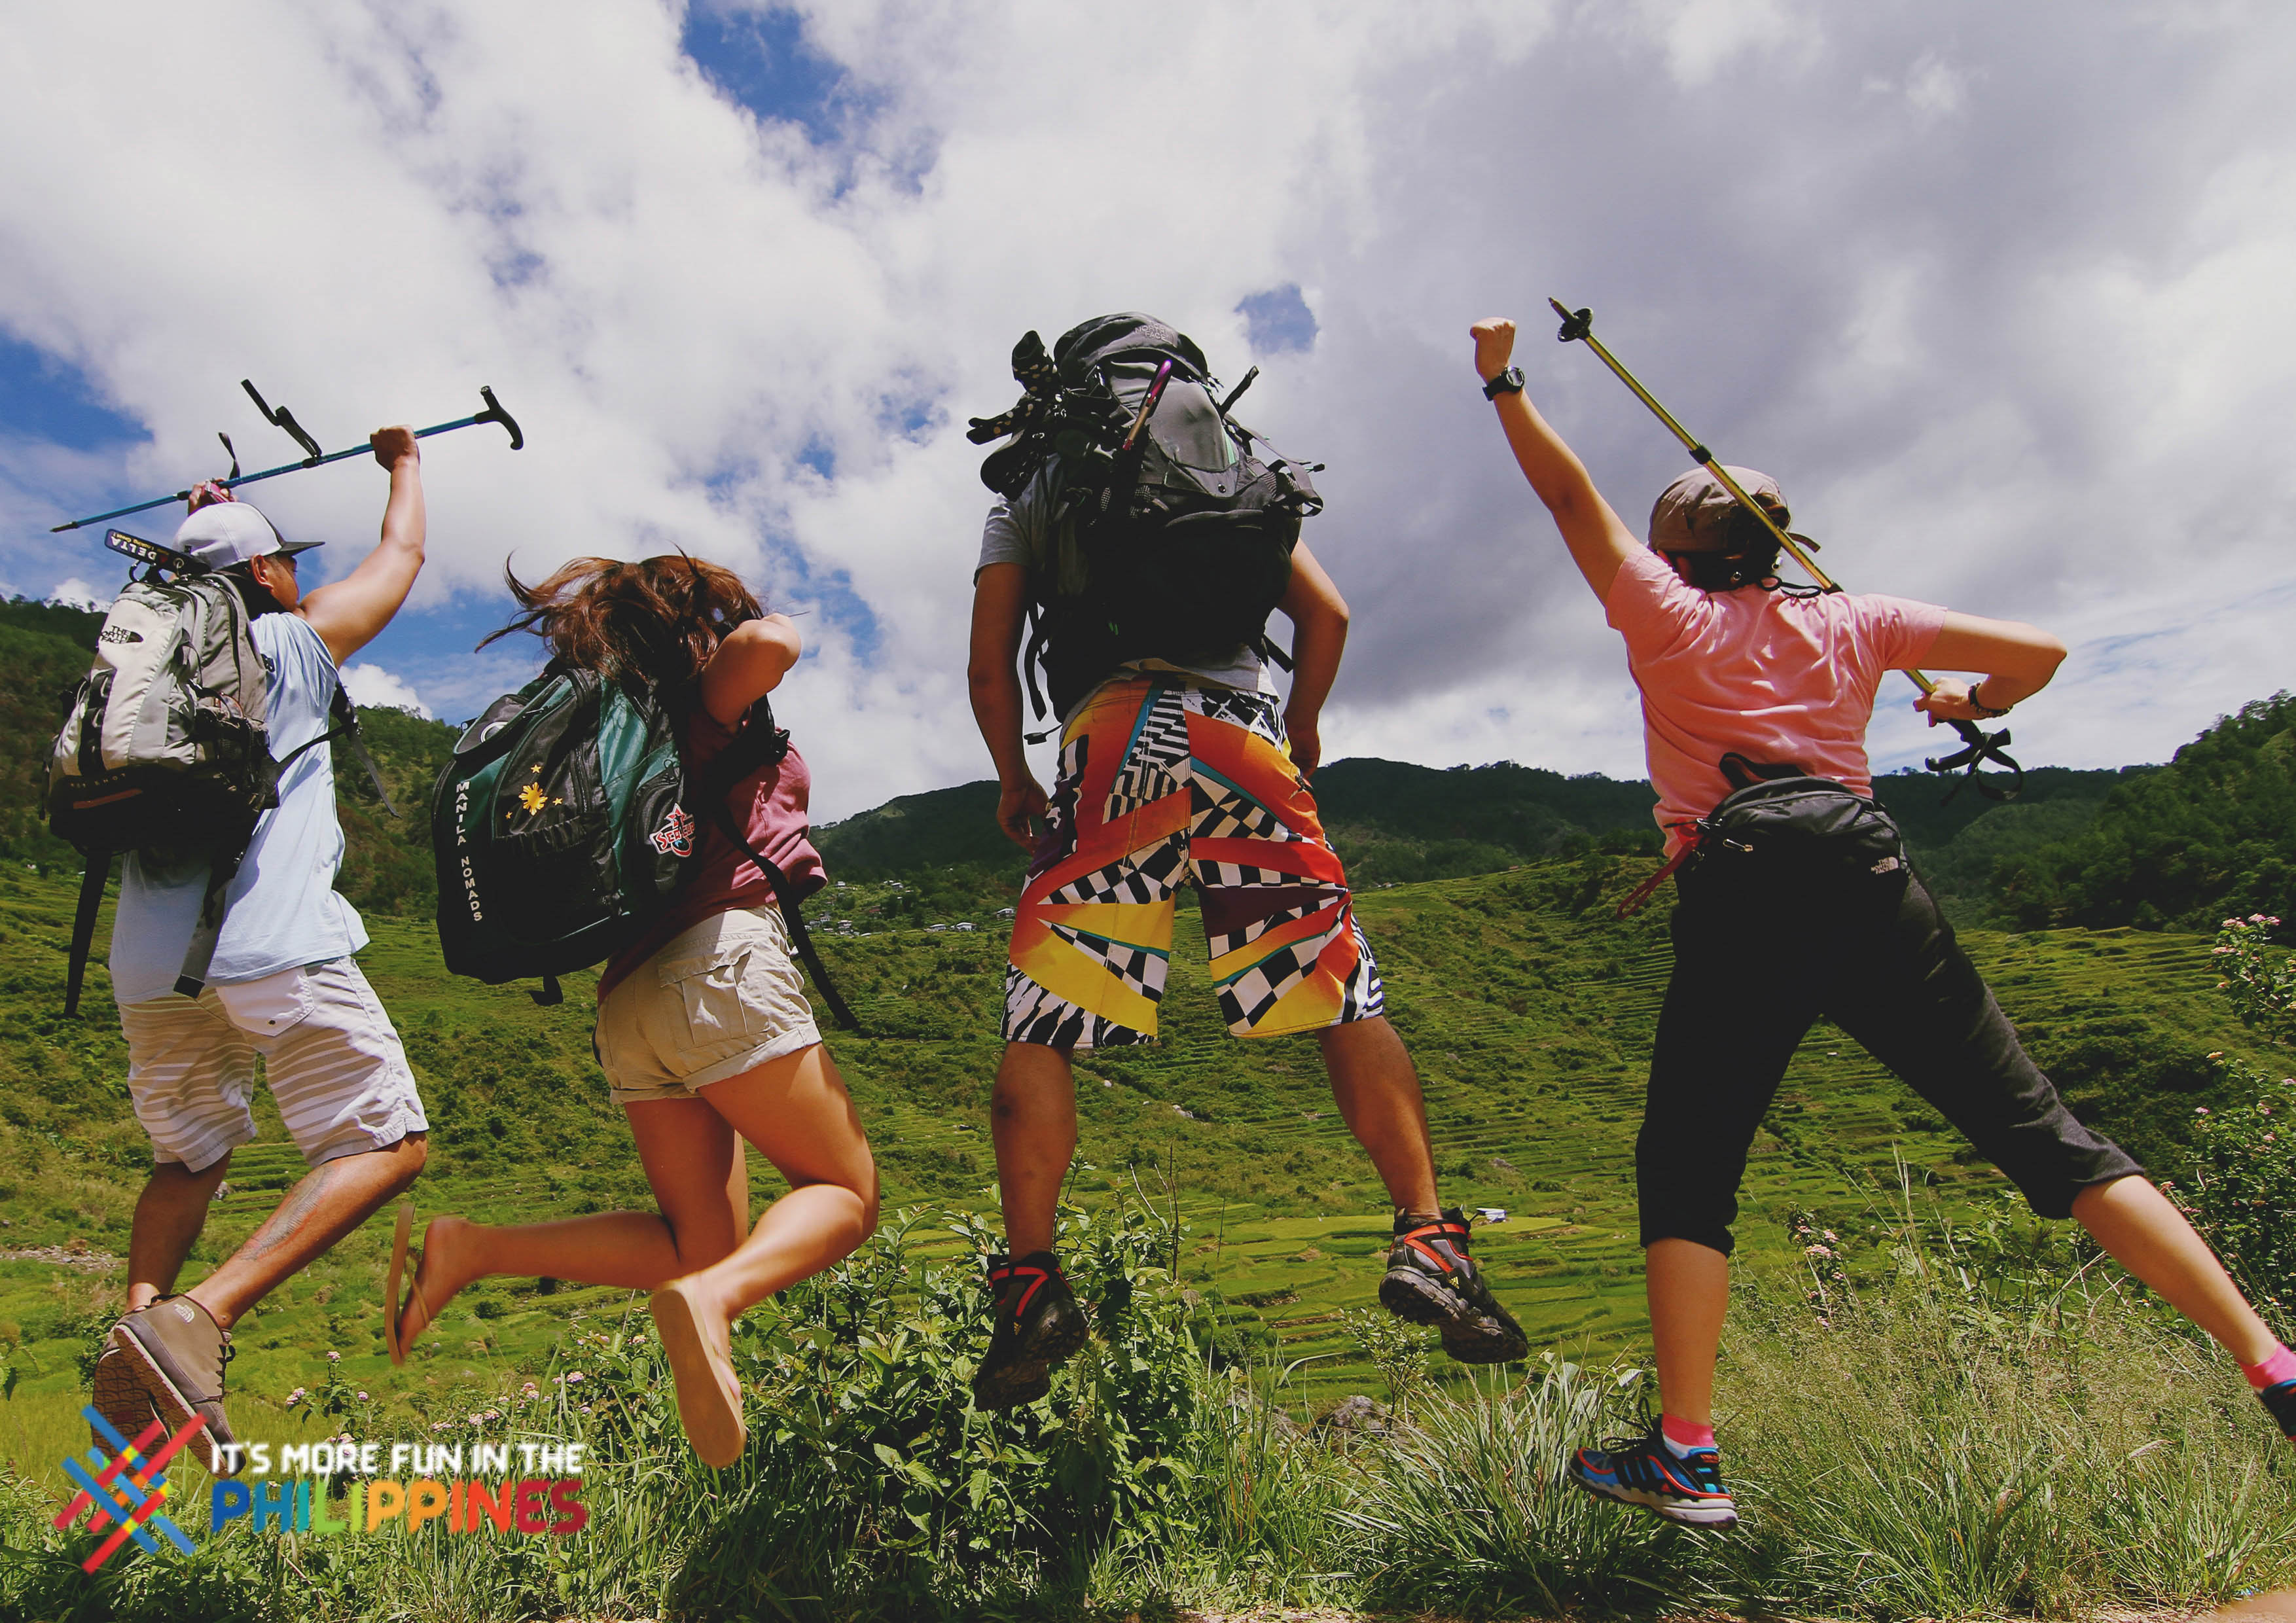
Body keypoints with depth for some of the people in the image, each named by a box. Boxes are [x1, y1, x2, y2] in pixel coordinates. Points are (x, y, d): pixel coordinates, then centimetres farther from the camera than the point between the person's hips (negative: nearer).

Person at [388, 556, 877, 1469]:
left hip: (629, 998, 8)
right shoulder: (705, 701, 4)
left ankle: (475, 1248, 0)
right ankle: (713, 1300, -29)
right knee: (846, 1195, -1)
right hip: (721, 960, -8)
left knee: (702, 1247, 12)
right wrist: (744, 623, 7)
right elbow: (772, 643, -16)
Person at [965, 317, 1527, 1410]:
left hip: (1113, 740, -1)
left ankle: (1030, 1283, -2)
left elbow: (990, 667, 11)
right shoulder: (1232, 475, 26)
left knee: (1039, 1027, 4)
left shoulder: (1025, 501, 22)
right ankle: (1429, 1241, 1)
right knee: (1347, 1000, 8)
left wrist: (1014, 783, 24)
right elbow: (1326, 615, 15)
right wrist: (1300, 734, 29)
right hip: (1241, 728, 2)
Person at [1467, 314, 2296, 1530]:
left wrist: (1504, 383, 24)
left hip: (1744, 891, -4)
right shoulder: (1851, 622, 20)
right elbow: (2037, 653, 18)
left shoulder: (1668, 615, 13)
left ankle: (1686, 1458, -2)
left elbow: (1570, 494, 16)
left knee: (1686, 1169, 2)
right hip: (1869, 873, 4)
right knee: (2043, 1134, 9)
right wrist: (1969, 706, 39)